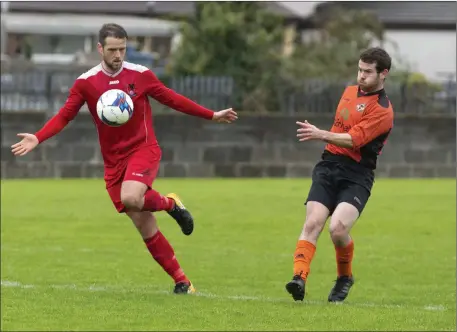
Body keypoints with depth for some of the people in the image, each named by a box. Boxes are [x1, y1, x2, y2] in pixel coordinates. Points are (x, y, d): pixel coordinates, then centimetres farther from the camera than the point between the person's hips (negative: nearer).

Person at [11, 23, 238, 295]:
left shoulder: (141, 75, -3)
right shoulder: (85, 83, -3)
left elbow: (173, 100, 6)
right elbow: (65, 116, -3)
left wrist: (212, 115, 5)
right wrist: (37, 139, -18)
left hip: (144, 149, -2)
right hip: (114, 160, 2)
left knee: (130, 198, -33)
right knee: (144, 226, 1)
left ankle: (170, 204, -1)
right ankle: (182, 282, 11)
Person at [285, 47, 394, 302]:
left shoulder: (382, 111, -10)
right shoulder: (350, 91, 15)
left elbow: (353, 139, -20)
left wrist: (321, 135, -27)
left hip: (357, 176, -6)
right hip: (329, 166, 6)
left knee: (338, 228, -24)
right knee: (312, 224, -16)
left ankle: (345, 277, 4)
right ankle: (299, 278, -28)